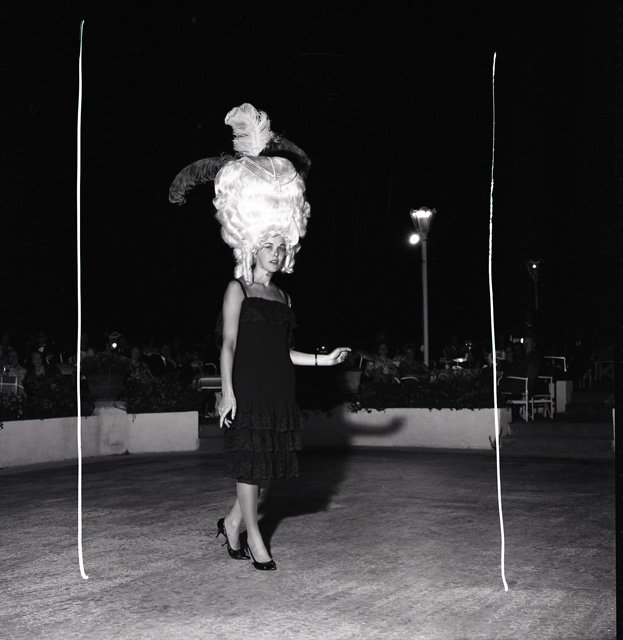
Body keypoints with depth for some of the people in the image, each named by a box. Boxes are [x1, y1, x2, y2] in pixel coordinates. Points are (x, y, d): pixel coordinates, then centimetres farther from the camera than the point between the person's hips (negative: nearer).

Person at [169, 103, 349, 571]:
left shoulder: (283, 297, 15)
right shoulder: (239, 290, -2)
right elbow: (229, 345, -7)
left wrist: (322, 359, 12)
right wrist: (227, 392, -13)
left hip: (279, 393, 6)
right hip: (248, 391, -6)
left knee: (264, 463, 9)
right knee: (249, 463, 0)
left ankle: (232, 522, 24)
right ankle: (253, 537, 10)